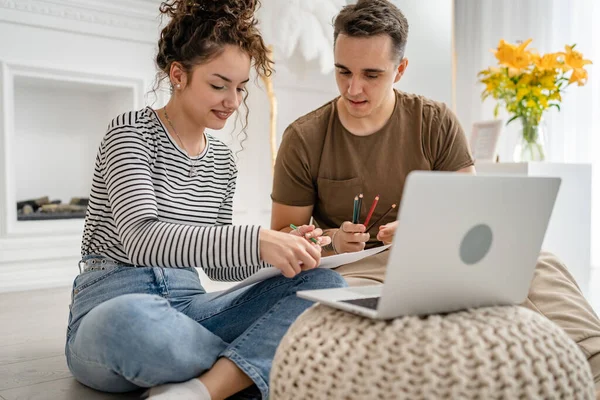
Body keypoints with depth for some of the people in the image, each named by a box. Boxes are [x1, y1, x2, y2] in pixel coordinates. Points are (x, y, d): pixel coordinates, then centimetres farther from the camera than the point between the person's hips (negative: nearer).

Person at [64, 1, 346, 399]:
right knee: (133, 320, -43)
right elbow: (140, 239, -23)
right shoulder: (131, 133, -6)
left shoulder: (223, 160, 13)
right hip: (113, 305, -5)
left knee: (324, 282, -14)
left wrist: (281, 249, -6)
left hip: (188, 307, 6)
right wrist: (254, 241, -35)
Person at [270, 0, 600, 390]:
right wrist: (332, 240, -18)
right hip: (355, 269, -1)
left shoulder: (436, 122, 1)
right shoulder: (303, 139, -2)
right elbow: (283, 234, 4)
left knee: (539, 267, -22)